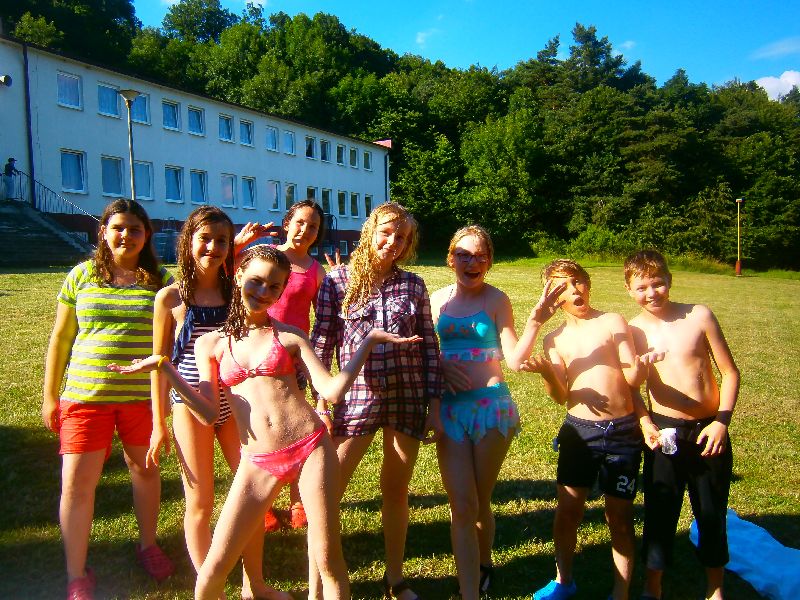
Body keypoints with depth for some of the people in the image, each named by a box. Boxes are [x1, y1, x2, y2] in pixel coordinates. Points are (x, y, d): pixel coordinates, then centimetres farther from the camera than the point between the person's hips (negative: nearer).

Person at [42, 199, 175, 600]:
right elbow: (60, 338, 8)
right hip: (86, 394, 0)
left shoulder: (160, 280, 0)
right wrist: (50, 396, 8)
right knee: (76, 483, 2)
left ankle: (148, 545, 38)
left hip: (142, 396, 0)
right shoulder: (81, 275, 3)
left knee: (145, 470, 14)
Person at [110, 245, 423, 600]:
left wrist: (368, 341, -6)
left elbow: (331, 390, -3)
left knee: (328, 560, 5)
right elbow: (208, 414, 0)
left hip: (311, 447, -1)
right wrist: (165, 368, -6)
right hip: (257, 463, 1)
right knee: (215, 567, 5)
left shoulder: (289, 336, 6)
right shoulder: (211, 344, 8)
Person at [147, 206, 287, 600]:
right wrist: (159, 424, 0)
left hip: (233, 402, 3)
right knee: (200, 502, 7)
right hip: (191, 405, -3)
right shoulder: (170, 297, -4)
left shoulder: (235, 290, 3)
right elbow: (160, 363, -1)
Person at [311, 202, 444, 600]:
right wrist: (320, 401, -6)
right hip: (356, 397, -1)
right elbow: (322, 343, -1)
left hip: (408, 398, 2)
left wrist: (434, 405, 2)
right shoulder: (338, 280, -1)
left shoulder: (413, 285, 4)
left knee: (396, 490, 14)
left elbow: (429, 346, 5)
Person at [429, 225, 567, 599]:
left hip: (491, 406, -1)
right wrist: (440, 365, -9)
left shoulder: (496, 300, -3)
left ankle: (483, 566, 41)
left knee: (480, 501, 14)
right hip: (450, 408, 2)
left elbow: (515, 360, -9)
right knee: (462, 506, -1)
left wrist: (536, 318, -19)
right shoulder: (437, 299, 4)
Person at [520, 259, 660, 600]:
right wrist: (546, 372, -21)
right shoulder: (554, 340, 7)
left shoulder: (614, 323, -1)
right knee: (567, 510, 10)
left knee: (619, 517, 7)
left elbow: (633, 379, -4)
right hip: (578, 431, 2)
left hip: (622, 432, -2)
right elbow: (561, 396, 0)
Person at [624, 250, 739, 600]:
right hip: (664, 431, 0)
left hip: (709, 430, 0)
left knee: (712, 514, 13)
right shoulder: (633, 331, -4)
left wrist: (722, 420, -9)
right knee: (659, 512, 8)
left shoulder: (699, 316, -6)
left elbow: (729, 372, -1)